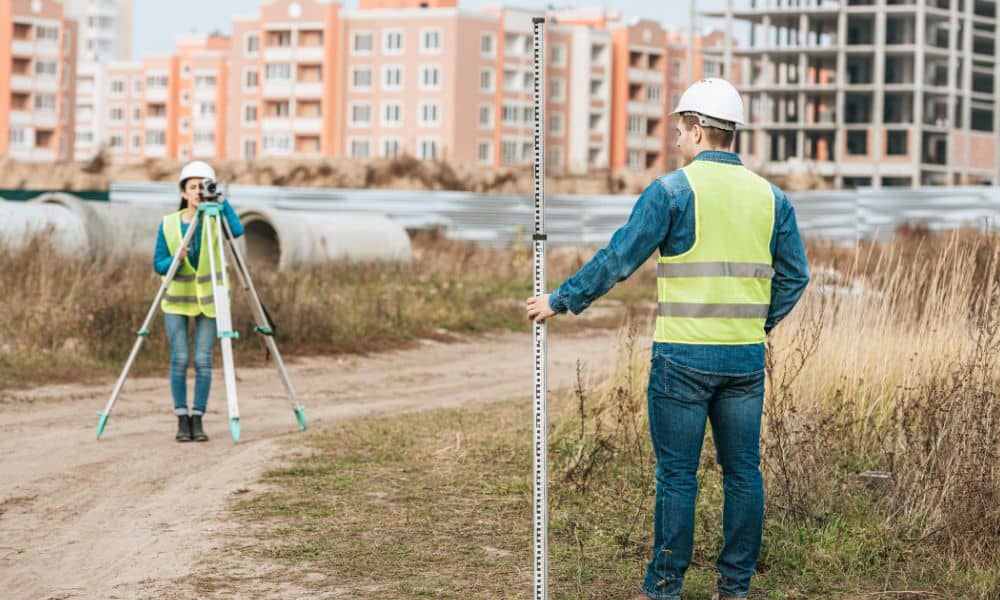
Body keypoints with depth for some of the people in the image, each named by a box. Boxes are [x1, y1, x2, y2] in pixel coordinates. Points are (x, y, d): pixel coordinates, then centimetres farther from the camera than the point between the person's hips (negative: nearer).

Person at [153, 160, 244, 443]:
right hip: (176, 300, 0)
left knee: (203, 360, -6)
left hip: (208, 299, 0)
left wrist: (221, 200, -27)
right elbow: (159, 265, 0)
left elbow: (237, 230, -26)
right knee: (179, 359, -7)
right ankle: (182, 420, 2)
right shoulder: (169, 224, -1)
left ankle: (198, 419, 3)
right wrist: (176, 260, -20)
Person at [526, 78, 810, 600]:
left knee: (677, 475, 1)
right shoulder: (771, 197, 7)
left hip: (683, 357, -4)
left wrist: (560, 301, 3)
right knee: (743, 472, 9)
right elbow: (794, 276, 11)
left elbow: (617, 260, -7)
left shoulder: (672, 190, -7)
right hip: (746, 359, 4)